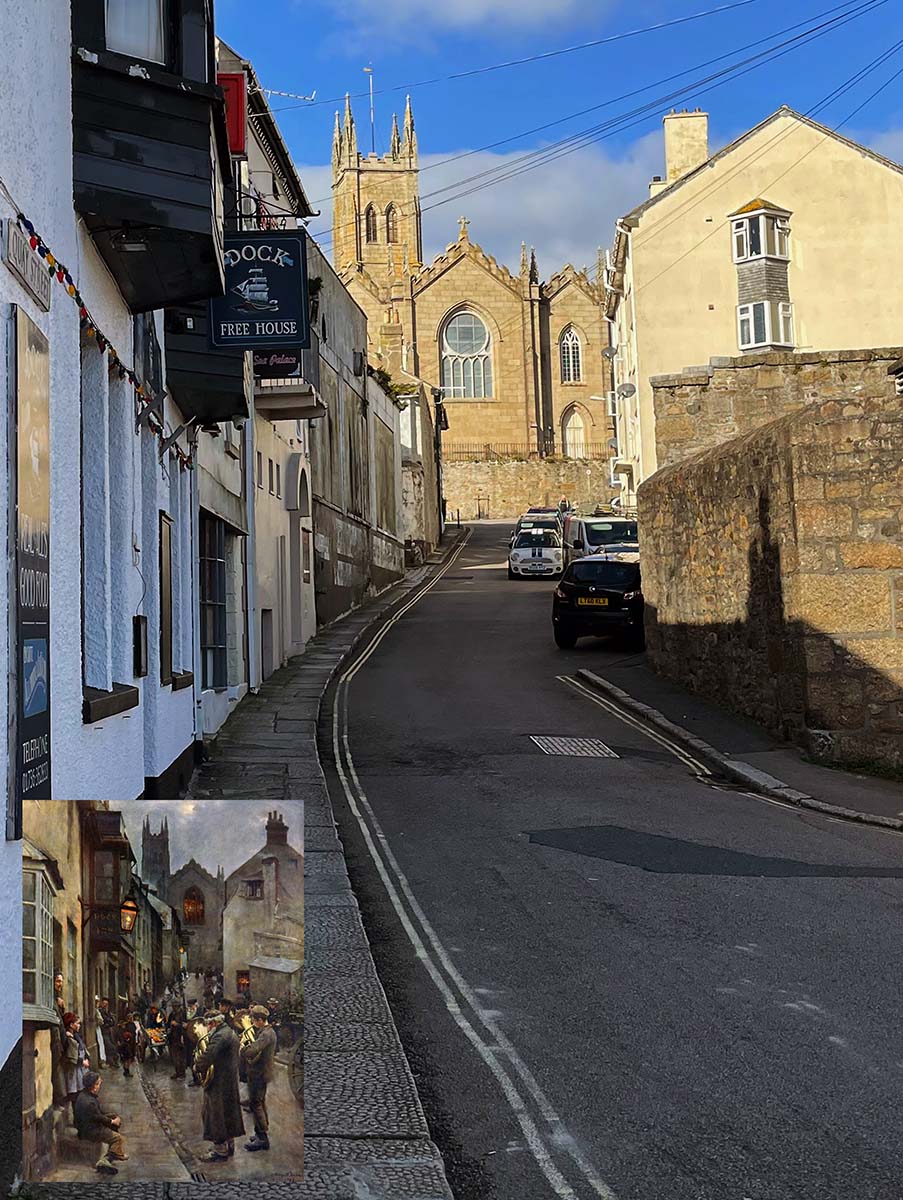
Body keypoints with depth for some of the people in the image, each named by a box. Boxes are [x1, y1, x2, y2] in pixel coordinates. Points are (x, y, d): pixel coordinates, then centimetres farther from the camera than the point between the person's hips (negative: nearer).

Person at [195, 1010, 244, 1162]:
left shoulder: (220, 1036, -22)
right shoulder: (230, 1032, 12)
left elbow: (207, 1057, -32)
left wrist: (198, 1067, -13)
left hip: (219, 1083, -10)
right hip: (230, 1080, 10)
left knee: (217, 1115, -1)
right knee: (228, 1113, 19)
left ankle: (220, 1151, 6)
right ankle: (229, 1145, 30)